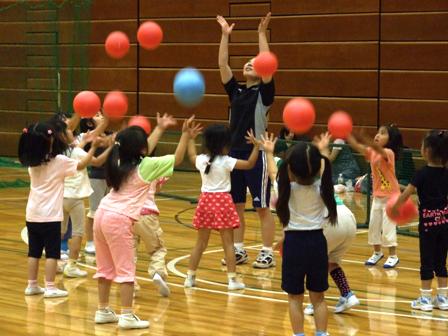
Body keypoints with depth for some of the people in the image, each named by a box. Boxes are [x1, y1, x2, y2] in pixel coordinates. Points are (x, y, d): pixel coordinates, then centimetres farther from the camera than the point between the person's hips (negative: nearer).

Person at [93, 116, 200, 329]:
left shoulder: (121, 162, 13)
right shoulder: (147, 165, -7)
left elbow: (143, 150, 32)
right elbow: (177, 159, -2)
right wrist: (185, 135, 3)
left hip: (103, 214, 8)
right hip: (120, 219, -8)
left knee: (105, 267, 16)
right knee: (126, 269, -2)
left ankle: (103, 311, 22)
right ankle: (127, 316, -4)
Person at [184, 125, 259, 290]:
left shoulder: (201, 160, 2)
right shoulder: (226, 162, -13)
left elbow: (191, 155, 25)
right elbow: (249, 164, -16)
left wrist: (190, 138, 39)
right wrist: (256, 146, -9)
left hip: (206, 201, 5)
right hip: (222, 202, -5)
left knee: (201, 243, 14)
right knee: (228, 243, 0)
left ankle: (190, 277, 15)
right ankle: (232, 279, -1)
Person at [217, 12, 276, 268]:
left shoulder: (264, 92, -3)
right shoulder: (235, 90, 11)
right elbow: (223, 65, 4)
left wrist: (262, 34, -17)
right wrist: (225, 35, 0)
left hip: (257, 154, -6)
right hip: (235, 153, 6)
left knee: (263, 207, -1)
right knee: (236, 205, 10)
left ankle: (268, 254, 4)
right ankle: (239, 250, 19)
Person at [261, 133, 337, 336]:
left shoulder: (286, 186, -12)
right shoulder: (320, 184, -8)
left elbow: (273, 172, 12)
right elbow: (323, 167, 16)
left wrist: (269, 152, 31)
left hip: (294, 242, -2)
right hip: (317, 242, 2)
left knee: (295, 298, 8)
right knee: (318, 298, 11)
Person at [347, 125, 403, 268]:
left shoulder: (388, 153, -19)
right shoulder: (371, 152, 0)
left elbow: (378, 148, -39)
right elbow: (357, 146, -13)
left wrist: (363, 138, -56)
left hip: (390, 196, -7)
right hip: (377, 195, 7)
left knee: (388, 226, -4)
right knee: (373, 225, 10)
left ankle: (393, 256, 7)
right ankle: (377, 253, 25)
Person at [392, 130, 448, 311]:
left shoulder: (422, 174, -13)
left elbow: (405, 195, -9)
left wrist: (395, 207, 7)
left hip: (428, 221, -5)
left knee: (427, 261, 3)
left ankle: (425, 298, 9)